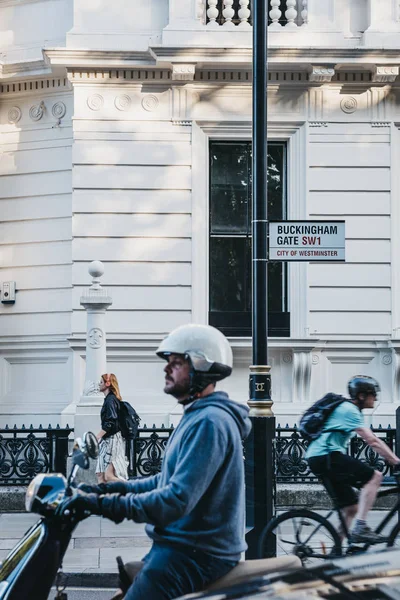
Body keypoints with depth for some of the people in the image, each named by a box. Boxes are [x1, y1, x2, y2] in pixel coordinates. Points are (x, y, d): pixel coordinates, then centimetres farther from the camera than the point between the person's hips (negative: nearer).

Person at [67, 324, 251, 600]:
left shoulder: (209, 422, -20)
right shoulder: (196, 416, 16)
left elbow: (177, 499, -27)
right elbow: (171, 479, 24)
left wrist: (105, 504, -26)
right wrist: (114, 488, 14)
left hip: (197, 555, -11)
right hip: (184, 544, 11)